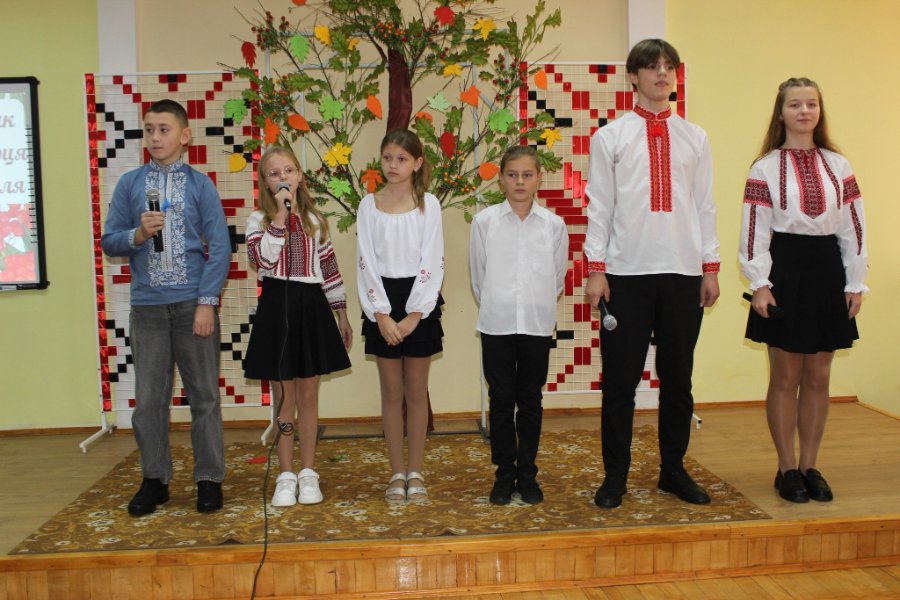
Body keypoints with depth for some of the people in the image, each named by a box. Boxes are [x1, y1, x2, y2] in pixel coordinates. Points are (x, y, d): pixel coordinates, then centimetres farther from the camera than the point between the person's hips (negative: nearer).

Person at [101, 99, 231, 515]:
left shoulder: (200, 185, 0)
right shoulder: (129, 184, 6)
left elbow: (219, 247, -3)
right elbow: (109, 241, 7)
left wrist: (207, 302, -9)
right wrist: (137, 234, -14)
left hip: (193, 303, -2)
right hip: (147, 305, 2)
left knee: (204, 394, 5)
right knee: (148, 397, 8)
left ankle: (209, 479, 17)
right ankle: (155, 478, 22)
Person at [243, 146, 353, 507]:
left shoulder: (314, 219, 8)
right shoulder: (258, 220, 0)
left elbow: (329, 268, 11)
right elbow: (262, 258, -20)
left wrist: (340, 312, 10)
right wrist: (281, 215, -20)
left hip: (311, 308, 2)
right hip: (277, 308, -2)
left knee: (308, 396, 8)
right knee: (284, 398, 5)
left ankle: (308, 473, 20)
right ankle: (286, 476, 18)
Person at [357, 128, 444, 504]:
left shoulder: (428, 204, -1)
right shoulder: (368, 205, 2)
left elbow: (432, 262, -6)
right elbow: (366, 263, -2)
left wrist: (414, 315, -12)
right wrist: (382, 314, -11)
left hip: (419, 302, -1)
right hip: (383, 302, 1)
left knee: (416, 391, 7)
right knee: (392, 392, 7)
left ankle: (415, 472, 19)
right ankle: (397, 473, 18)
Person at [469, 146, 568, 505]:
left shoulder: (554, 225, 0)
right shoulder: (484, 222, -2)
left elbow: (558, 277, 10)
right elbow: (478, 276, 5)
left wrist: (540, 308, 11)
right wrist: (494, 308, 8)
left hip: (537, 325, 1)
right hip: (496, 325, -1)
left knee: (530, 401, 9)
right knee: (501, 401, 6)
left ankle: (527, 473, 20)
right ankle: (504, 473, 18)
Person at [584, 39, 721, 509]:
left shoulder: (694, 138, 10)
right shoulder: (610, 137, 3)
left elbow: (704, 205, 10)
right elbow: (599, 206, 0)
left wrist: (711, 266, 6)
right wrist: (595, 268, -5)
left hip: (684, 273, 3)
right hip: (626, 273, -2)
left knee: (678, 378, 10)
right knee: (620, 380, 2)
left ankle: (673, 470, 24)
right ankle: (615, 476, 15)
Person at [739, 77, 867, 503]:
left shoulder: (838, 166, 8)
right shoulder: (765, 168, -1)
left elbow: (853, 227, 7)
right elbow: (755, 230, -6)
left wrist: (855, 283, 3)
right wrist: (759, 284, -13)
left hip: (827, 271, 4)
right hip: (785, 269, -3)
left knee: (818, 377, 9)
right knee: (785, 377, 4)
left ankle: (810, 466, 22)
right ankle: (787, 468, 17)